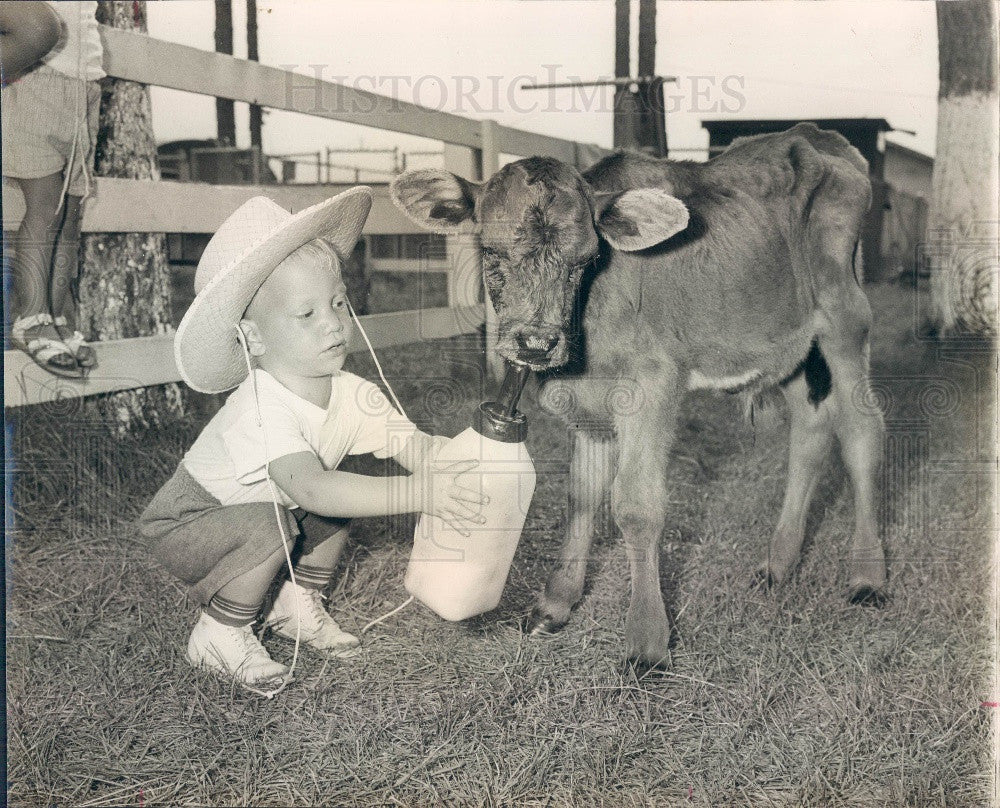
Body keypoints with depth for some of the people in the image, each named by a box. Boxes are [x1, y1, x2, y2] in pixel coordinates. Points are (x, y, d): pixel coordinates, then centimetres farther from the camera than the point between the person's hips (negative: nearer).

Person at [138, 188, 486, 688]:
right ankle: (216, 635, -8)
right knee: (267, 527, -32)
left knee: (344, 498, -6)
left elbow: (414, 445, -22)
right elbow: (311, 488, -53)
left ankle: (299, 604, 11)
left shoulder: (350, 393, -16)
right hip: (182, 526, -7)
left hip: (262, 507, 7)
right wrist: (417, 493, -61)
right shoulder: (260, 410, -39)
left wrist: (468, 457, -44)